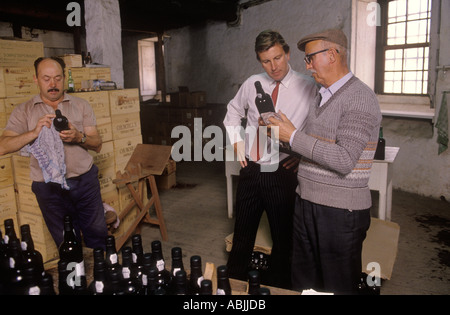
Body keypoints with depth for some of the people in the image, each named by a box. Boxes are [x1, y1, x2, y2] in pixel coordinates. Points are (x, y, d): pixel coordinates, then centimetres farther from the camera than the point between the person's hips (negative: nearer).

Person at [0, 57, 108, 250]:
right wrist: (34, 132, -23)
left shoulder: (81, 106, 6)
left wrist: (79, 137, -19)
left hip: (85, 181, 1)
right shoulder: (24, 111, 3)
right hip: (49, 188, 0)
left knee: (98, 236, 8)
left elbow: (97, 145, 3)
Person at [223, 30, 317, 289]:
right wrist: (237, 143, 10)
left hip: (283, 172, -3)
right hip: (251, 170, 3)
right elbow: (233, 112, 19)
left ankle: (279, 286, 35)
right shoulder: (252, 84, 3)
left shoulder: (308, 88, -9)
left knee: (283, 237, 12)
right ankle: (234, 283, 38)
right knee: (243, 233, 17)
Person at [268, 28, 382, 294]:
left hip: (341, 212, -8)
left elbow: (344, 161, -24)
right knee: (303, 283, 17)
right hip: (307, 203, 8)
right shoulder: (323, 96, 14)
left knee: (338, 287, 9)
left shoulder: (361, 98, -14)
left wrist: (293, 137, -20)